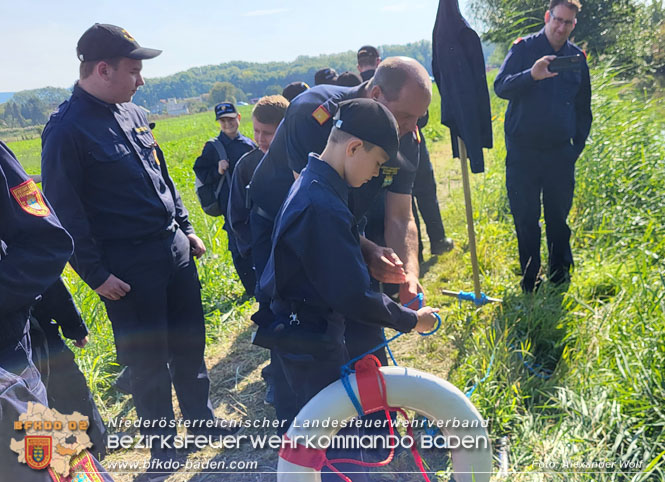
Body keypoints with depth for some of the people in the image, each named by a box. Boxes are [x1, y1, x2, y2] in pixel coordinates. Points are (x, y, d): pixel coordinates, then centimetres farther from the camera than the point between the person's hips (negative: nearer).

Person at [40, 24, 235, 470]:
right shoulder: (67, 129, -14)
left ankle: (201, 417, 38)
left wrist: (186, 229, 17)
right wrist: (96, 274, -14)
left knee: (190, 341, 17)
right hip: (128, 266, -7)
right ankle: (161, 441, 29)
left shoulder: (133, 113, 9)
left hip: (174, 249, 7)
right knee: (148, 358, 8)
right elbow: (66, 211, -14)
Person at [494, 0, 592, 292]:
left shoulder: (577, 57, 10)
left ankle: (560, 274, 24)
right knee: (525, 219, 3)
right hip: (522, 152, -2)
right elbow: (500, 87, -14)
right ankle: (530, 279, 16)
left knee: (559, 216, 9)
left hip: (560, 153, 3)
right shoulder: (524, 48, 0)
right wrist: (532, 75, -31)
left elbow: (583, 109, 17)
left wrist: (578, 145, 9)